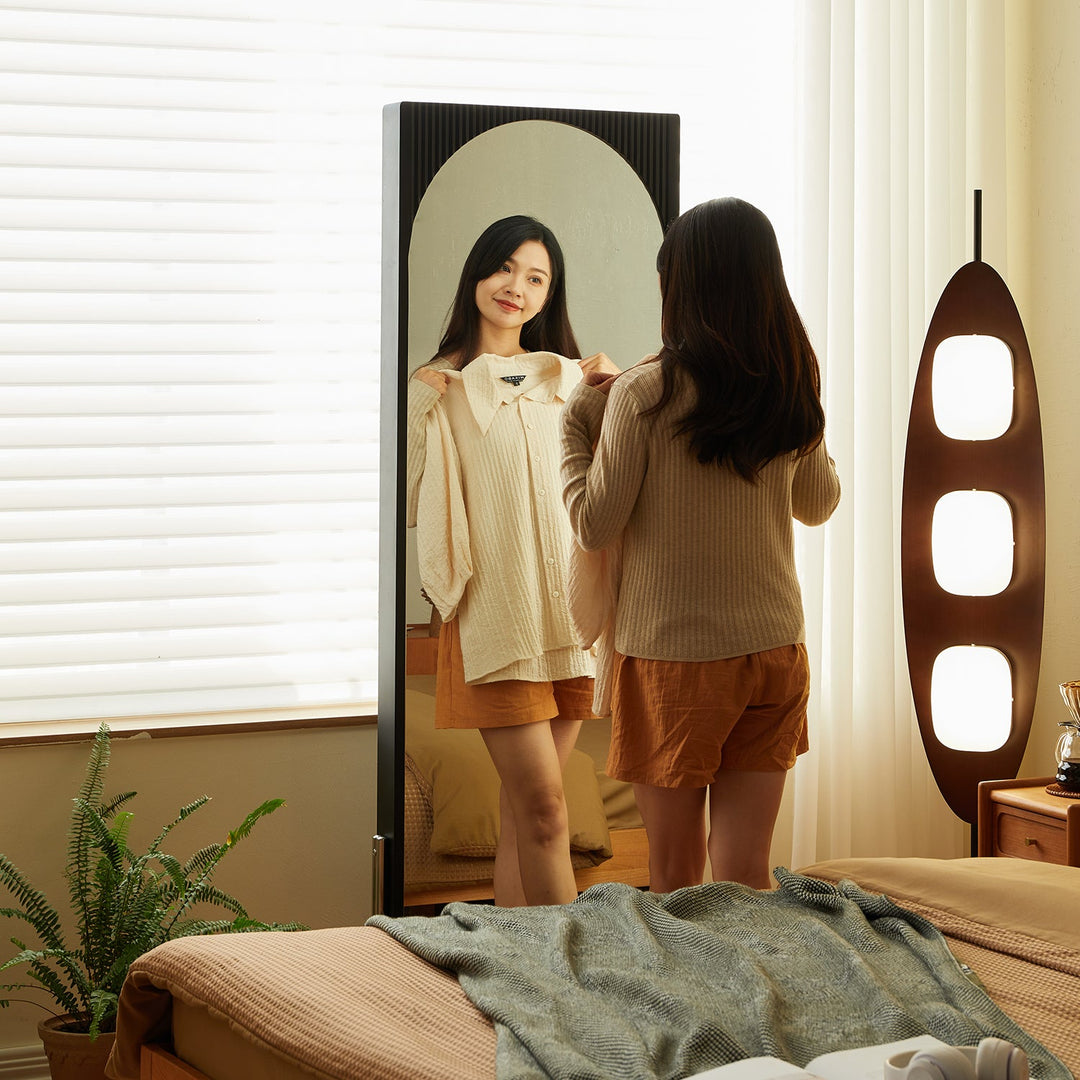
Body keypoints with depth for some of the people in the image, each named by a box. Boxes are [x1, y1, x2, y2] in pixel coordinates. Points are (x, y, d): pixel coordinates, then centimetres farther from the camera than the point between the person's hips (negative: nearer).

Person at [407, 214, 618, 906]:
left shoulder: (567, 379, 14)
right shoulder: (439, 387, 0)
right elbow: (410, 506, -3)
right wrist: (420, 413, -13)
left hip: (568, 609, 5)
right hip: (493, 610, -5)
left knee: (526, 809, 7)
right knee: (544, 805, -11)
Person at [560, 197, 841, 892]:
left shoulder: (643, 394, -13)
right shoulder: (794, 391, 1)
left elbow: (594, 527, -7)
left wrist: (577, 422, 6)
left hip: (673, 657, -4)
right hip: (775, 652, 4)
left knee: (675, 878, 9)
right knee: (745, 878, 6)